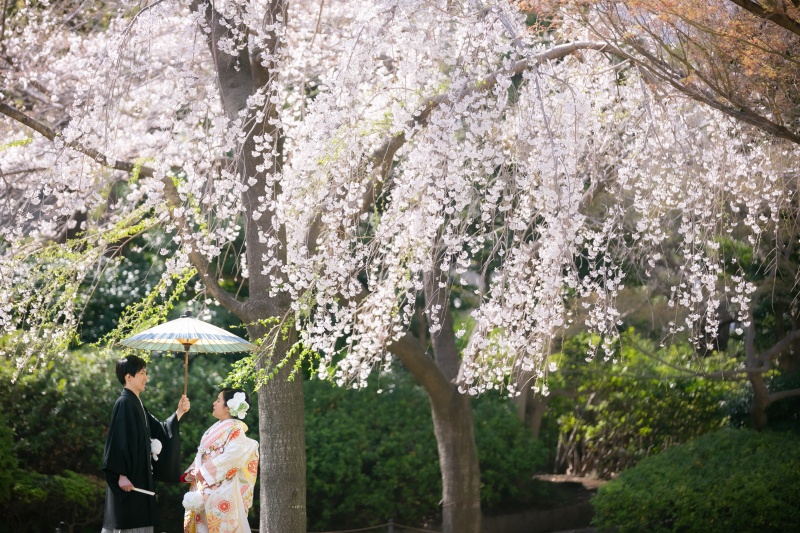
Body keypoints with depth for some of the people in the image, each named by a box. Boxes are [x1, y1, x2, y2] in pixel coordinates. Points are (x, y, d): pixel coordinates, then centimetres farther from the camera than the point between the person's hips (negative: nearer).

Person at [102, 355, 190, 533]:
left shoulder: (137, 404, 16)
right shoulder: (124, 403, -12)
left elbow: (159, 430, 21)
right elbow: (119, 442, -19)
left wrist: (179, 412, 11)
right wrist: (121, 475, -23)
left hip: (141, 477, 10)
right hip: (129, 480, -10)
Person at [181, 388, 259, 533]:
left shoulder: (235, 430, -9)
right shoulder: (214, 429, 17)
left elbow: (231, 457, -21)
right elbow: (202, 455, 18)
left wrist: (204, 472, -16)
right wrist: (192, 472, 1)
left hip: (222, 490, -8)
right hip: (204, 488, 8)